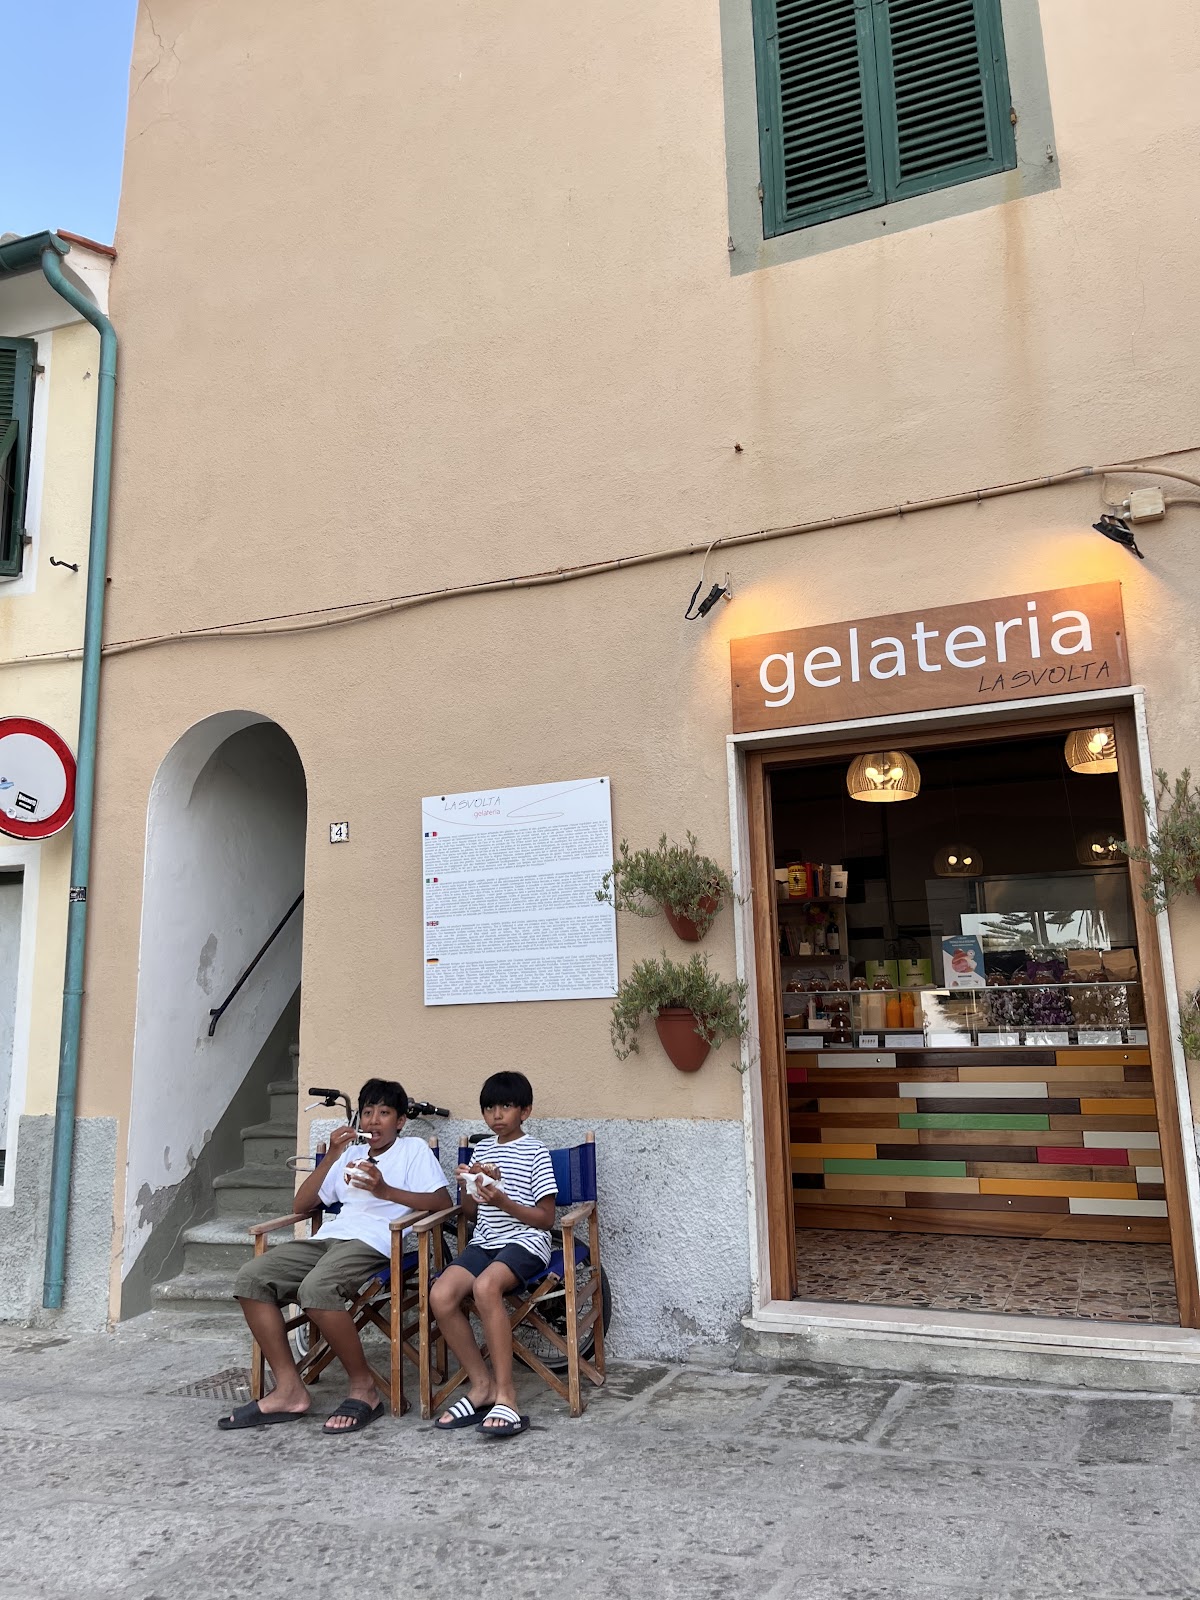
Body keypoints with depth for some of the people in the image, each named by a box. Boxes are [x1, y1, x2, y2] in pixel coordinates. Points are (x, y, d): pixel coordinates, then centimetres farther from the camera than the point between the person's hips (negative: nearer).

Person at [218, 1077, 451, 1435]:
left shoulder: (414, 1149, 13)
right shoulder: (349, 1153, 28)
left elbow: (443, 1201, -2)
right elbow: (302, 1204, 20)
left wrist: (385, 1190, -11)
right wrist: (332, 1156, 7)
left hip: (374, 1242, -6)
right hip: (330, 1236, 7)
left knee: (316, 1288, -35)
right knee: (251, 1279, -17)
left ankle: (364, 1388, -17)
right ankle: (289, 1390, -13)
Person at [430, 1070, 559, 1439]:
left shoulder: (535, 1152, -1)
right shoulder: (482, 1149, 17)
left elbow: (546, 1217, -4)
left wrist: (504, 1202, -17)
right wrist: (471, 1186, -1)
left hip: (525, 1241, -6)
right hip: (484, 1241, 6)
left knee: (485, 1286, -37)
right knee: (440, 1296, -23)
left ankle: (505, 1393, -26)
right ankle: (482, 1384, -7)